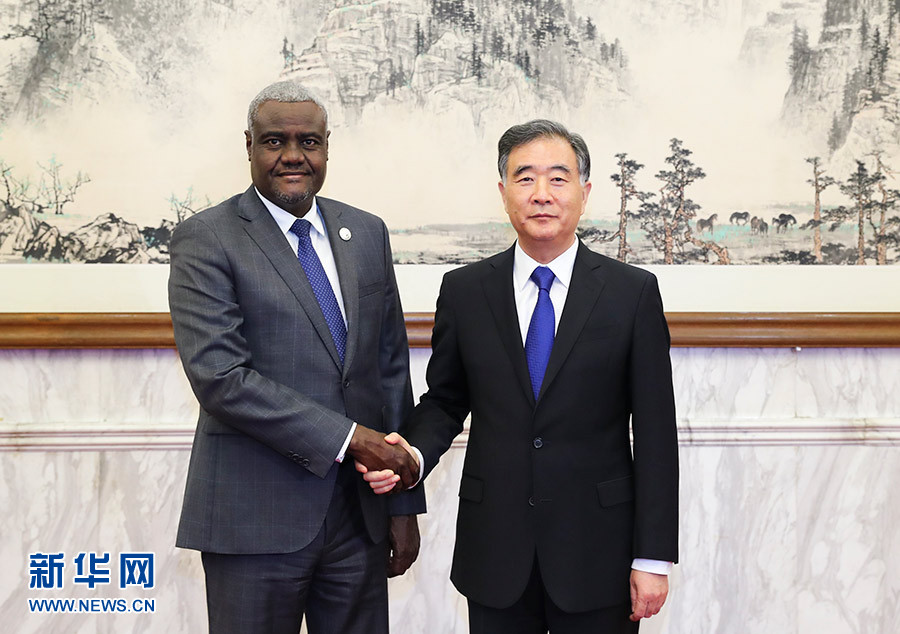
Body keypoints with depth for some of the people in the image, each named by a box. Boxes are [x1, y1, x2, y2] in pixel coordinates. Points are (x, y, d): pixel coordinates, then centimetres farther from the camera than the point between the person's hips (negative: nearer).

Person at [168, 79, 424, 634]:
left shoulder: (367, 234, 10)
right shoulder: (205, 240, -6)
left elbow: (392, 366, 11)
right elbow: (219, 376, -16)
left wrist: (404, 505, 8)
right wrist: (347, 436, -18)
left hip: (360, 512, 5)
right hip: (257, 518, -4)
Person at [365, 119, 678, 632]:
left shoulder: (633, 292, -3)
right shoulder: (463, 291, 2)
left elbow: (655, 433, -4)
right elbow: (444, 401, 10)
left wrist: (653, 558, -6)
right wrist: (412, 454, -12)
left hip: (597, 552, -1)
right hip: (494, 552, 2)